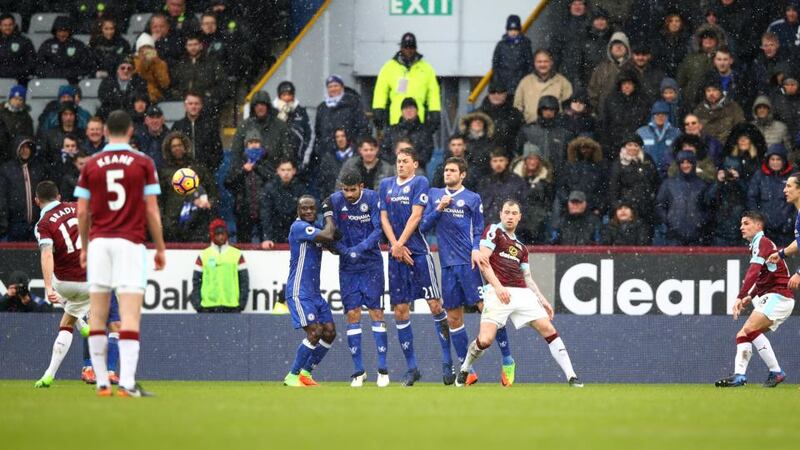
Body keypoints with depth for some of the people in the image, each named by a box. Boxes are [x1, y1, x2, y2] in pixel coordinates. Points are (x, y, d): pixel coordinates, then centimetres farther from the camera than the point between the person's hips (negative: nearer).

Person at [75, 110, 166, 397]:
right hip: (130, 243, -2)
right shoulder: (143, 163, 0)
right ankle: (127, 382, -18)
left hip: (98, 242, 2)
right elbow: (152, 211, -2)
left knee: (97, 316, 7)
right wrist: (160, 248, 7)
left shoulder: (91, 165, 6)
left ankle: (101, 382, 8)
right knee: (130, 315, -7)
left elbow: (82, 212, 5)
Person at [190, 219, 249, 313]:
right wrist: (197, 304, -1)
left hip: (231, 306, 0)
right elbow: (196, 280, 7)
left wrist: (242, 302, 0)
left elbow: (244, 280, 7)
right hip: (208, 307, 0)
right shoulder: (203, 256, 5)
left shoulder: (237, 255, 6)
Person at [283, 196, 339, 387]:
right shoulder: (299, 227, -13)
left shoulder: (314, 229, 15)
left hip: (314, 293, 9)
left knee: (330, 332, 5)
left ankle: (305, 373, 16)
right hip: (299, 292, -9)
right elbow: (327, 236, -23)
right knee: (315, 332, -17)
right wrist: (329, 216, -6)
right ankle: (292, 376, -8)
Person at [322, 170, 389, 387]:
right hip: (348, 267, 2)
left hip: (371, 264, -2)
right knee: (352, 315, -1)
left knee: (376, 312, -6)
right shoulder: (335, 201, -4)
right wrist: (346, 251, -20)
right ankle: (359, 371, 4)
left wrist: (361, 248, -24)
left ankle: (383, 369, -2)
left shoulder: (372, 198, -9)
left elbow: (379, 229, -11)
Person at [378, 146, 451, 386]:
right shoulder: (386, 184, 15)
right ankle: (411, 368, 8)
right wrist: (395, 246, -3)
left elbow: (415, 216, -8)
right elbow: (384, 218, 9)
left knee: (435, 305, -8)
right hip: (396, 253, 5)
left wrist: (400, 245, -11)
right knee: (400, 310, 2)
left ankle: (447, 362, -1)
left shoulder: (420, 182, 0)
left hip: (418, 251, -5)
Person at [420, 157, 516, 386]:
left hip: (467, 262, -4)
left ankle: (507, 361, -1)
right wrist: (439, 209, -6)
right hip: (447, 264, 4)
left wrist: (476, 249, -12)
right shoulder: (434, 195, 13)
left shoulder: (472, 199, 5)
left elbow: (479, 231, 6)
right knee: (454, 319, 4)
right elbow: (424, 226, 9)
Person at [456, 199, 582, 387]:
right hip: (498, 292, -6)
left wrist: (542, 300, 17)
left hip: (522, 293, 6)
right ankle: (464, 370, 8)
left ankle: (571, 377, -6)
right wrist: (498, 287, -17)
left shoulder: (520, 247, 26)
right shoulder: (493, 231, 6)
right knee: (485, 340, -20)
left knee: (549, 330, -7)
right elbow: (483, 262, -5)